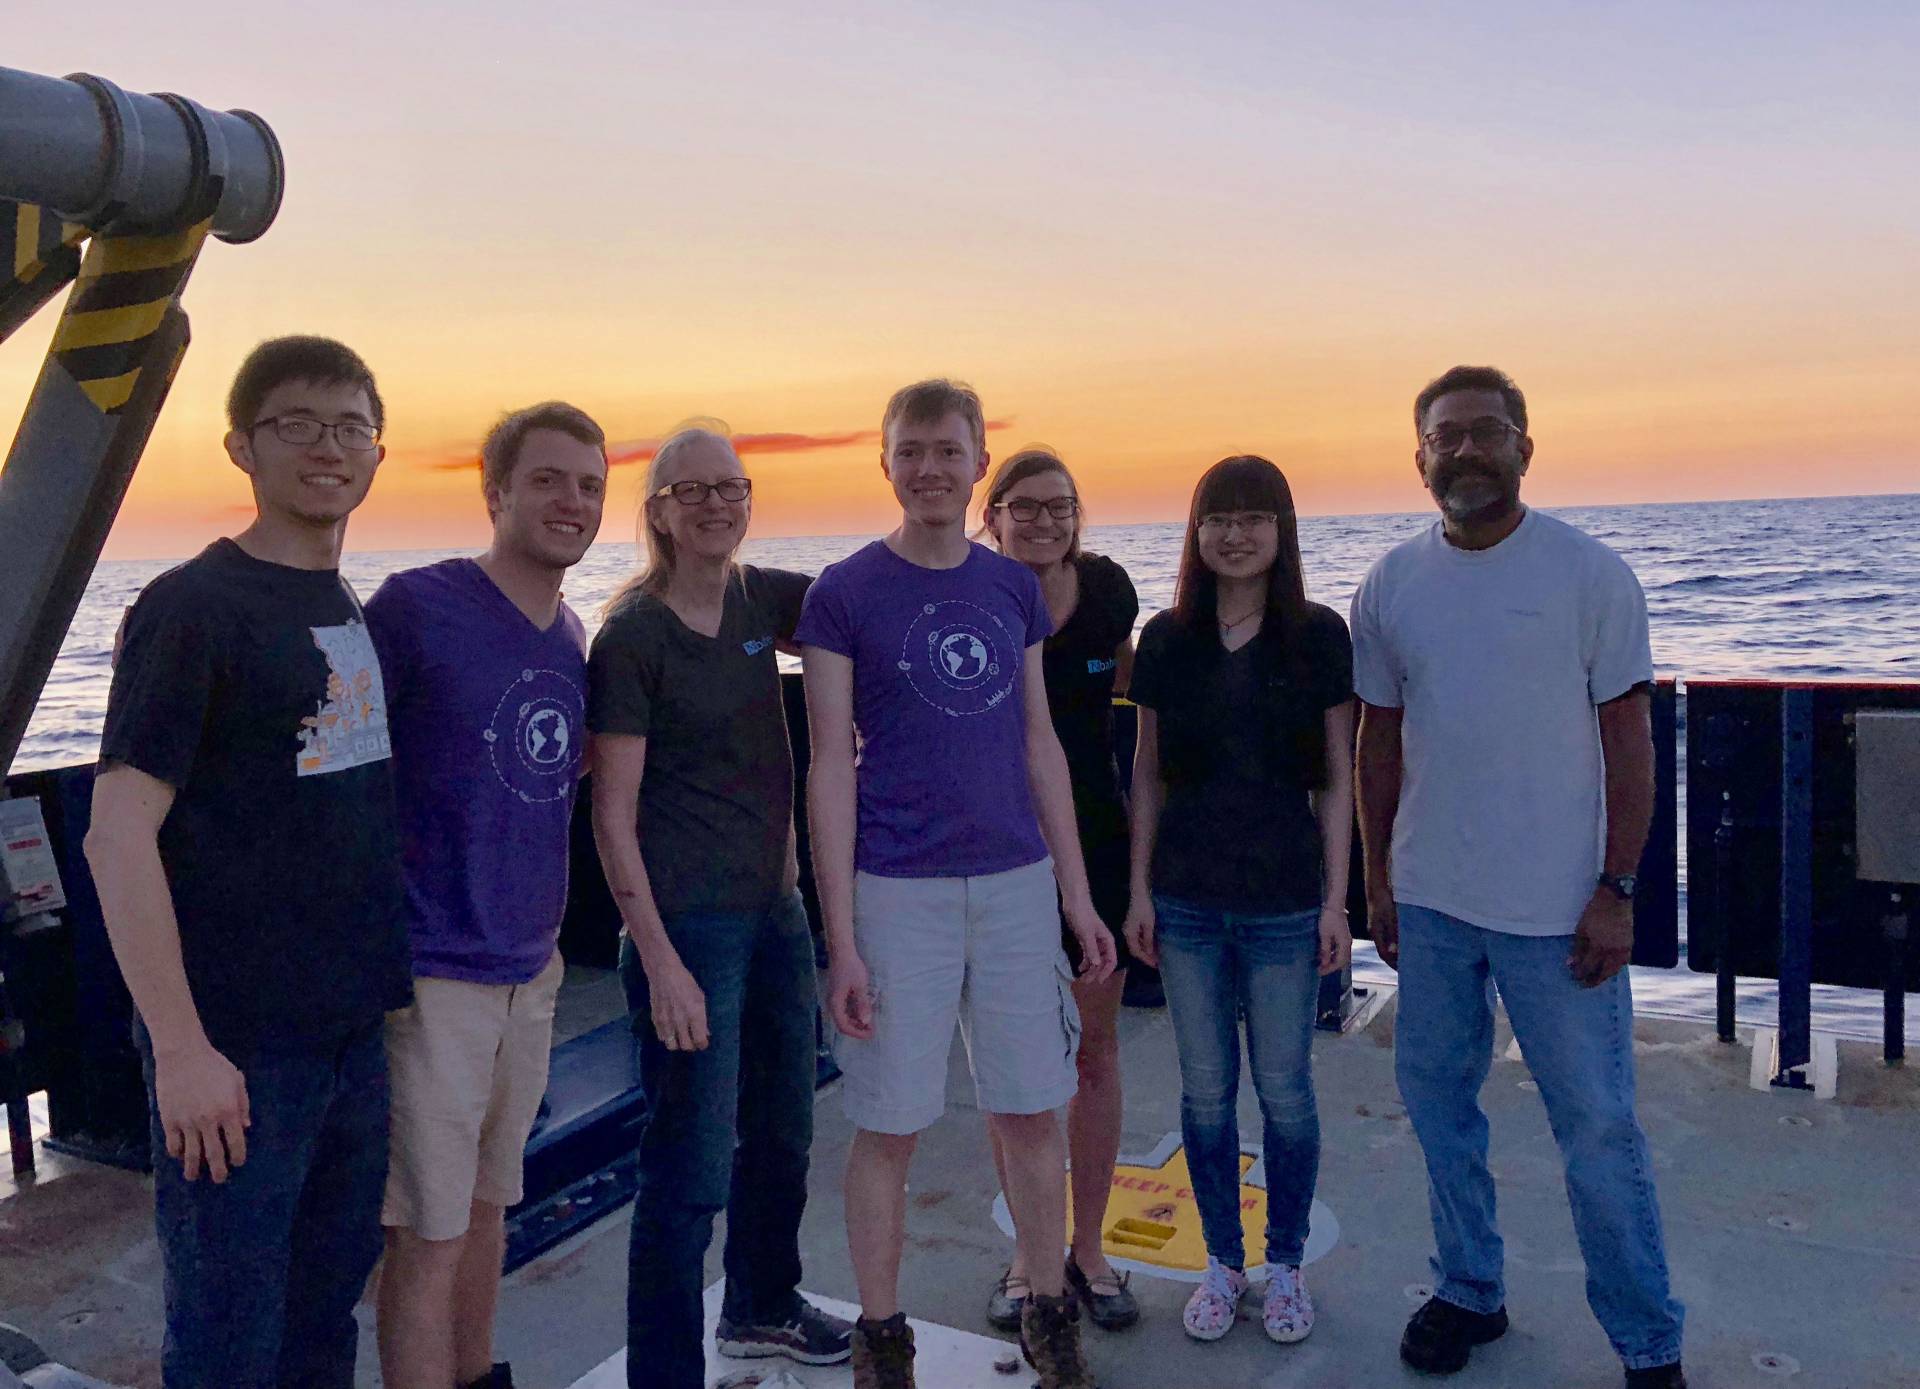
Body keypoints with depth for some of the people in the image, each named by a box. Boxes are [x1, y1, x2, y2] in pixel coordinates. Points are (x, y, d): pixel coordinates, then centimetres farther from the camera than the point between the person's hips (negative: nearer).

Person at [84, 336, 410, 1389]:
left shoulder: (355, 613, 10)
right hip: (236, 1045, -7)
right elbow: (118, 838, -16)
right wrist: (181, 1051, -19)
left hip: (352, 1027, 7)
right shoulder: (192, 608, -12)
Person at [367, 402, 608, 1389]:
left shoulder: (572, 636, 7)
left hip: (528, 966, 7)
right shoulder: (414, 605, -13)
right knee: (428, 1235, 2)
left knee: (485, 1203, 20)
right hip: (431, 971, -7)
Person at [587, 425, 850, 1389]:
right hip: (688, 921, -7)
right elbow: (612, 816, -14)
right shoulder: (632, 634, -12)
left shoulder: (761, 599, 5)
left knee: (782, 1133, 22)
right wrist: (660, 963, -18)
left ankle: (761, 1308, 45)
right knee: (692, 1171, -2)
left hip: (776, 909, 7)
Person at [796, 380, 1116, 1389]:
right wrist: (842, 938, -10)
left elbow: (1038, 747, 12)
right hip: (897, 891, -3)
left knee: (1031, 1113, 11)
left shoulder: (1014, 587, 8)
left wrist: (1076, 893, 10)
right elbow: (831, 768, -6)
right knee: (888, 1127, 6)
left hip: (1016, 883, 4)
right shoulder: (844, 593, -4)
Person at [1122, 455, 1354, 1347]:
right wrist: (1139, 889, 4)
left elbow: (1337, 779, -1)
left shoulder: (1318, 637, -3)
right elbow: (1148, 774, 7)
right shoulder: (1166, 639, 2)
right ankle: (1222, 1261, 28)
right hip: (1187, 900, 2)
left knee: (1284, 1089, 8)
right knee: (1204, 1089, 11)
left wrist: (1336, 900, -4)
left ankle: (1286, 1264, 27)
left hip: (1284, 899, -2)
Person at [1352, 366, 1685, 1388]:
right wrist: (1376, 878, 8)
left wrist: (1617, 890, -9)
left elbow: (1627, 739, -5)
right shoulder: (1391, 584, 4)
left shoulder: (1590, 573, -6)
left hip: (1558, 908, -4)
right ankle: (1468, 1293, 34)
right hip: (1429, 900, 4)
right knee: (1438, 1102, 14)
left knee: (1597, 1129, 4)